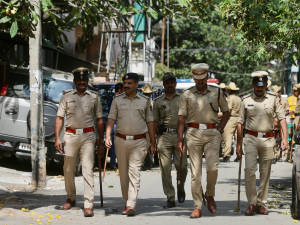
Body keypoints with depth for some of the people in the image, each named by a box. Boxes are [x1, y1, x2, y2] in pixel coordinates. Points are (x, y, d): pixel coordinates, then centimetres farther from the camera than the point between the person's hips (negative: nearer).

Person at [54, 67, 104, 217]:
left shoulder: (94, 97, 9)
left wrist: (101, 143, 7)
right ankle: (70, 198, 27)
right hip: (70, 135, 1)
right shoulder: (67, 96, 9)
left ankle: (88, 205, -12)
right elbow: (59, 118, 7)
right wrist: (57, 138, -4)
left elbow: (99, 120, 11)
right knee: (68, 170, 7)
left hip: (88, 136, -1)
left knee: (88, 169, -9)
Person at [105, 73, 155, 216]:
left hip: (139, 141, -2)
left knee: (134, 172, -10)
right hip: (121, 140, 2)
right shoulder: (117, 100, 9)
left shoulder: (145, 101, 8)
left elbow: (150, 122, 11)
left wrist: (152, 142, 9)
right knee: (123, 173, 6)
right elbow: (111, 119, 4)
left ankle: (131, 205, -16)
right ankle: (127, 202, 16)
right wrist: (107, 136, -9)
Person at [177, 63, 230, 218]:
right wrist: (180, 139, -1)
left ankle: (210, 195, 12)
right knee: (196, 172, -1)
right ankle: (197, 207, 3)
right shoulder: (187, 94, 7)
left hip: (212, 133, 0)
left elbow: (226, 112, 18)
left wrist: (220, 130, 4)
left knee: (212, 166, -15)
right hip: (193, 133, 0)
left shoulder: (217, 92, 9)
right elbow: (181, 117, 6)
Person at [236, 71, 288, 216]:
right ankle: (251, 203, -4)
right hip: (251, 138, -1)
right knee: (249, 170, -12)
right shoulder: (246, 100, 5)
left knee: (265, 173, 5)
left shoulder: (273, 99, 6)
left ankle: (261, 203, 14)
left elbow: (282, 118, 4)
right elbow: (240, 123, 7)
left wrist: (284, 138, -8)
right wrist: (238, 144, 5)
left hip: (268, 139, 1)